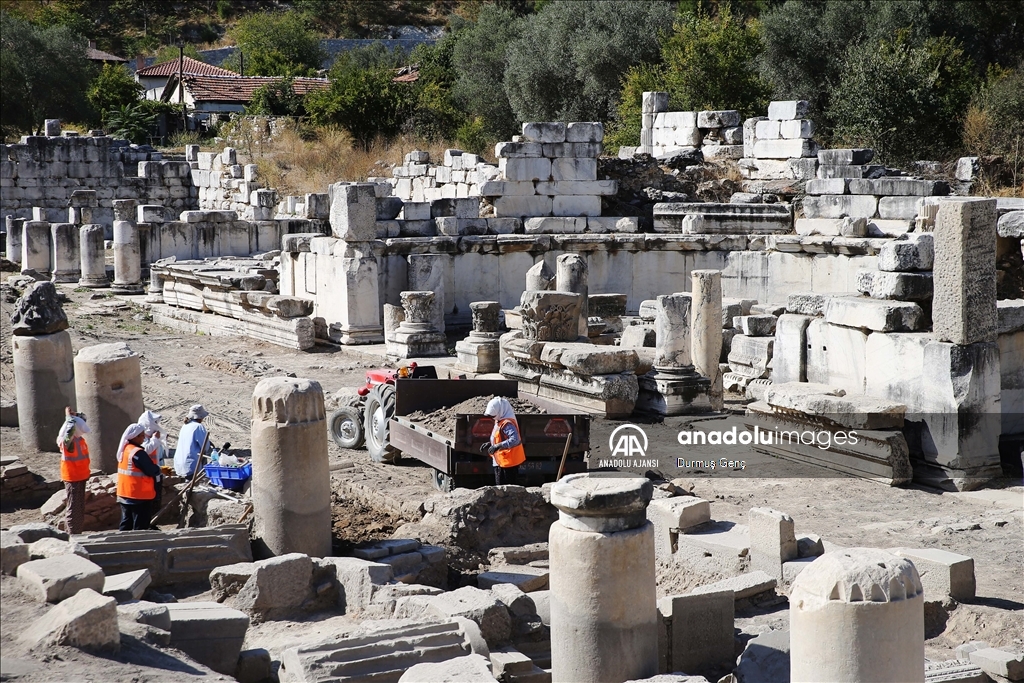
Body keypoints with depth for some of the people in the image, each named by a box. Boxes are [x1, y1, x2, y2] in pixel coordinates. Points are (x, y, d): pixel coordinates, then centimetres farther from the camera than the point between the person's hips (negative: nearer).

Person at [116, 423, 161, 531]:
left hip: (125, 495, 9)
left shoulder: (124, 449, 8)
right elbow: (153, 471, -20)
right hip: (140, 496, -9)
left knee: (126, 524, 14)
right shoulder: (138, 453, -20)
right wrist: (158, 469, 2)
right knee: (141, 526, -2)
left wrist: (156, 469, 9)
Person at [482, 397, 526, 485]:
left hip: (508, 461, -10)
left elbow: (515, 440, -33)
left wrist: (498, 446, -36)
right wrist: (490, 444, 9)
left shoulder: (507, 423, -20)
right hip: (500, 461, 10)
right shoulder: (499, 422, 12)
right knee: (499, 486, 16)